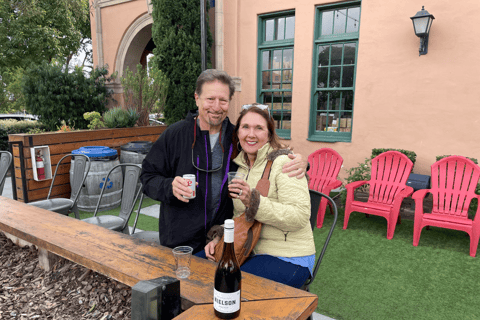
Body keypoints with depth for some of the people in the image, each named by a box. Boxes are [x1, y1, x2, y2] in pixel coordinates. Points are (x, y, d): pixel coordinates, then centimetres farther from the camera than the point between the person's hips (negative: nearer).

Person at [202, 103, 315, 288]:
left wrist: (254, 201, -32)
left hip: (287, 258, -7)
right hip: (249, 250, 7)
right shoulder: (240, 166, 7)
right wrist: (221, 237, 0)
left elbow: (300, 216, -23)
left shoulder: (284, 163, -15)